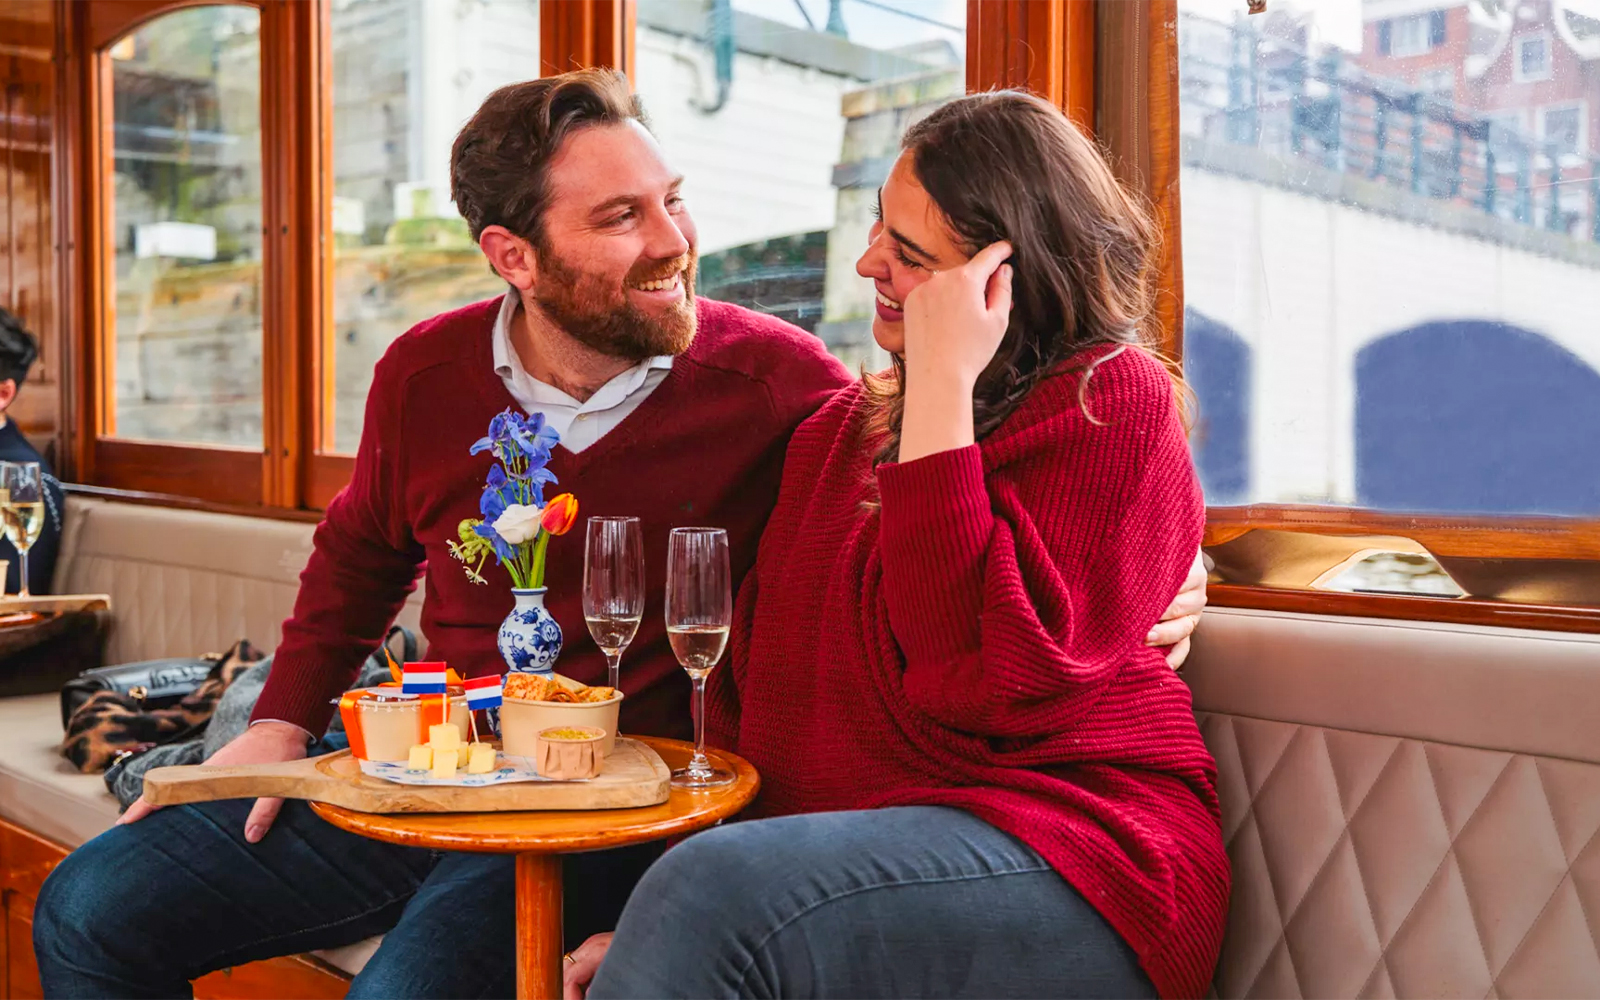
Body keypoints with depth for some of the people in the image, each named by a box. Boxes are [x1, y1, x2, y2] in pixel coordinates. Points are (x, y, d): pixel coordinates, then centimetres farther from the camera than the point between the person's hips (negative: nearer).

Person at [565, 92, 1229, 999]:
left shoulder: (1113, 402, -4)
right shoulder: (837, 429, 16)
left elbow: (981, 683, -18)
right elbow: (750, 690, 11)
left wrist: (942, 386, -16)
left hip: (1071, 869, -5)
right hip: (849, 858, 5)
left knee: (716, 894, -28)